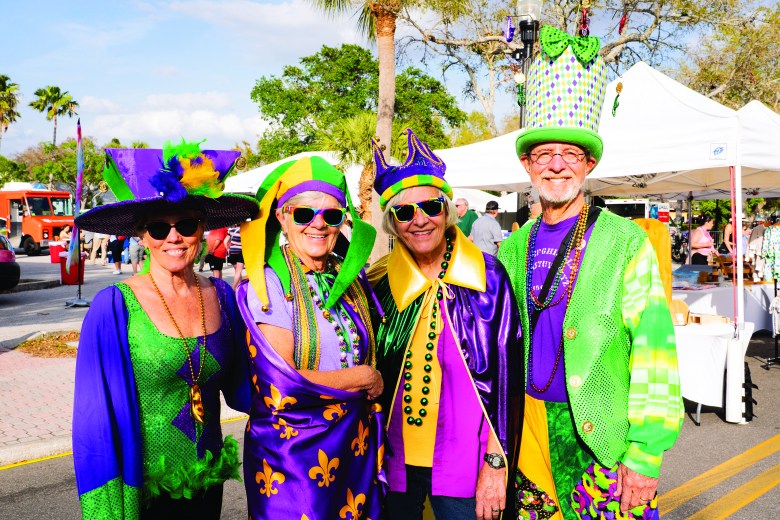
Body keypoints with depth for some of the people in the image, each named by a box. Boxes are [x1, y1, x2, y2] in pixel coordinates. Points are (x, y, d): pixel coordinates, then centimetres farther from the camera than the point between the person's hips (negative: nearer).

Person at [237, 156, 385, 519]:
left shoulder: (351, 278, 3)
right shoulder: (267, 285, -15)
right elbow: (280, 388, -22)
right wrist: (364, 377, -12)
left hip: (355, 448, 6)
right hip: (291, 455, -5)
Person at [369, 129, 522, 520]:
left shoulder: (488, 277, -8)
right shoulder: (377, 282, -2)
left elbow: (504, 376, -8)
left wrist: (496, 465, -9)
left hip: (463, 465, -2)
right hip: (393, 461, 3)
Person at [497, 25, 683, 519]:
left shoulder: (628, 243, -7)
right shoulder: (512, 250, 6)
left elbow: (654, 351, -11)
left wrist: (644, 457, -15)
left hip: (603, 440, -3)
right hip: (527, 434, 4)